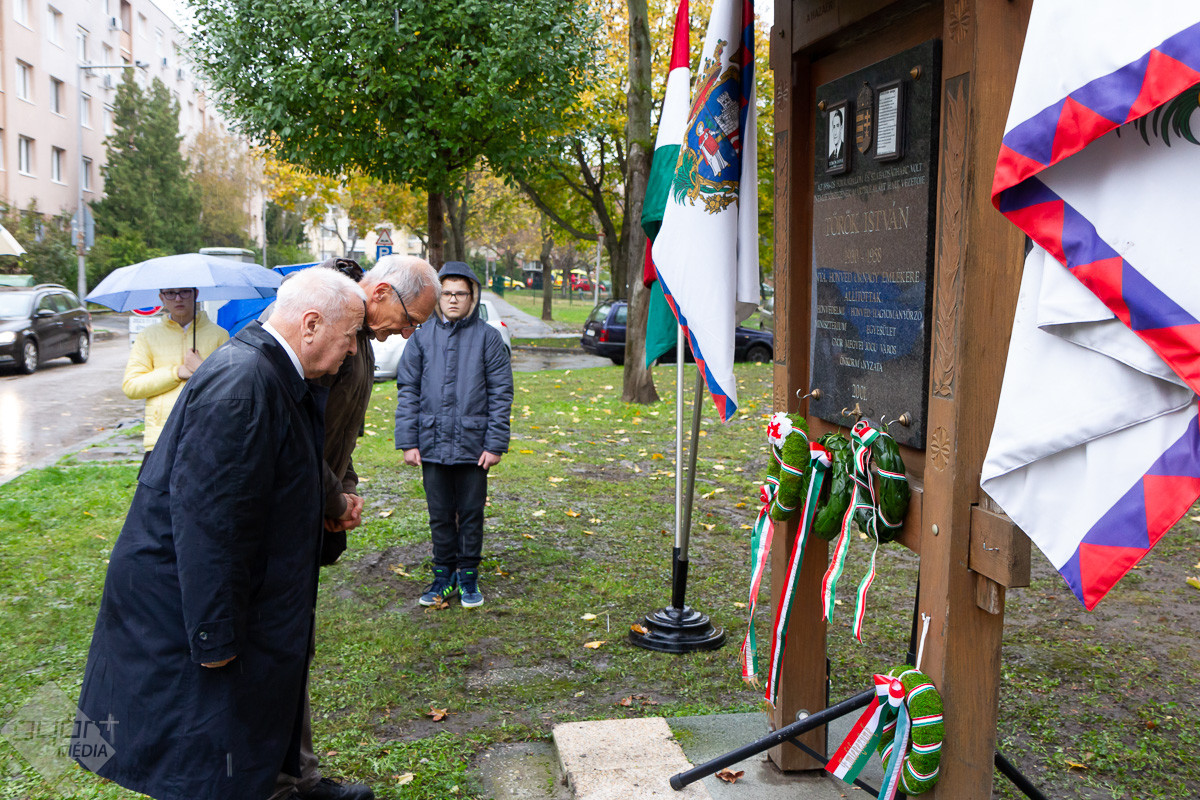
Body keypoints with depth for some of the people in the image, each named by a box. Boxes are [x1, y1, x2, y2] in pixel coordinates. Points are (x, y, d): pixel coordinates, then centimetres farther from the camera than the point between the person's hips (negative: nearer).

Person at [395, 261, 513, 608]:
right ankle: (444, 576, 25)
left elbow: (501, 393, -1)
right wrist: (408, 442, -1)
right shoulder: (422, 337, 4)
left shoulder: (487, 337, -1)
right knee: (440, 515, 11)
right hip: (433, 445, 2)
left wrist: (495, 444, -6)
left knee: (471, 514, 9)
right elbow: (408, 392, 6)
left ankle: (468, 576, 23)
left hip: (473, 445, -2)